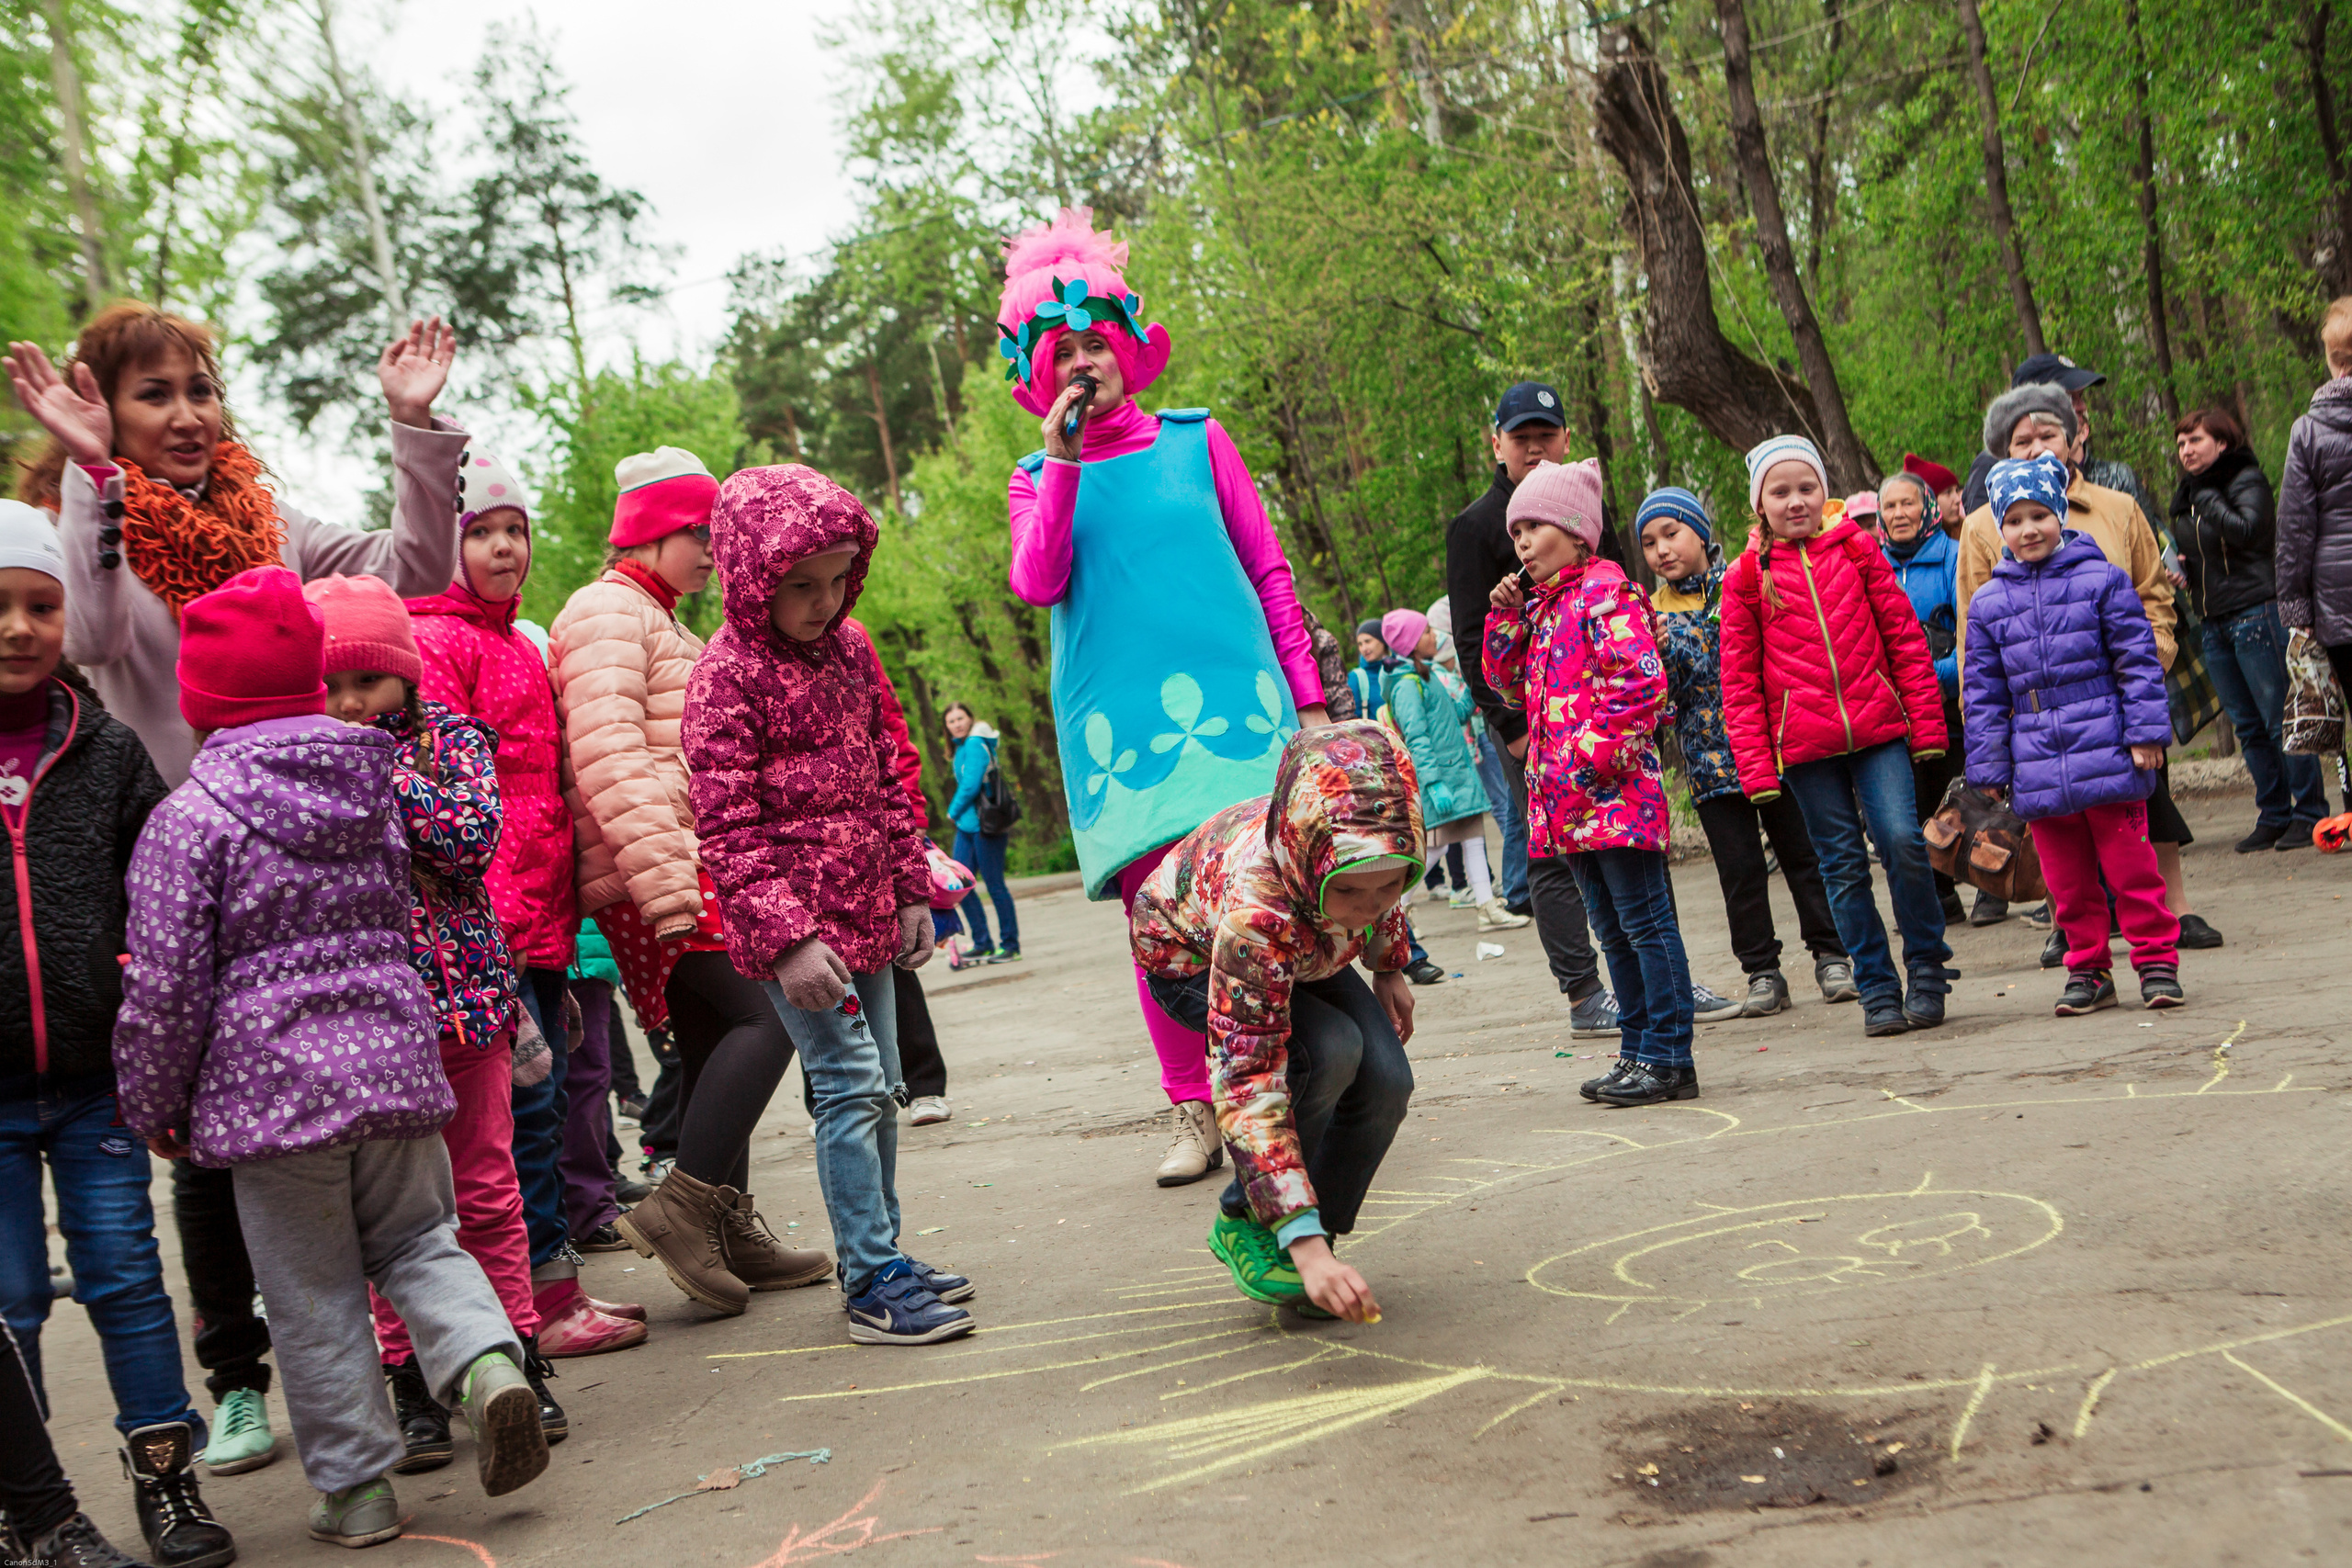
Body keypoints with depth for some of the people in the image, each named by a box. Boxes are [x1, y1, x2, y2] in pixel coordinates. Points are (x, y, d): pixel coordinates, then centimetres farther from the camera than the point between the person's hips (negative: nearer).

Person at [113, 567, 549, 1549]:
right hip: (396, 1060, 4)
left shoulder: (188, 820, -9)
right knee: (418, 1241, 18)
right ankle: (487, 1361, -7)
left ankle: (355, 1486, 15)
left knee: (314, 1296, 7)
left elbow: (165, 991, -8)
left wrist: (152, 1108, 4)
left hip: (270, 1088, -4)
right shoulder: (374, 789, 6)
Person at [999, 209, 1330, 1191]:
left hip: (1235, 701, 0)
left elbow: (1268, 568, 14)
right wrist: (1063, 465, -11)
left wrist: (1308, 695, 9)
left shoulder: (1197, 441, 13)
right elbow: (1037, 585, -6)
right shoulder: (1038, 481, 13)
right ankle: (1193, 1113, 6)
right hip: (1119, 730, 0)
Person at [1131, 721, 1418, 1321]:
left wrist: (1390, 968, 5)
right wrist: (1308, 1247, -50)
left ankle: (1320, 1225, 3)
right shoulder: (1255, 906, -47)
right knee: (1328, 1052, -30)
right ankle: (1247, 1226, -8)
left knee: (1385, 1080, -17)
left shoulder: (1366, 849, -34)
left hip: (1301, 951, 5)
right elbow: (1249, 1082, -47)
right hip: (1189, 955, -5)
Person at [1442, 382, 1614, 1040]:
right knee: (1555, 856, -3)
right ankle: (1584, 996, 2)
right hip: (1532, 717, -6)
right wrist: (1510, 726, -14)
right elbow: (1473, 640, -7)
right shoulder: (1475, 527, -3)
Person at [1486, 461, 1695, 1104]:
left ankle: (1668, 1057, 0)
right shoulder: (1541, 604, 18)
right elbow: (1509, 684, 22)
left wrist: (1590, 757, -19)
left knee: (1643, 919, -4)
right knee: (1611, 928, 13)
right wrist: (1506, 619, 9)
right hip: (1568, 800, 9)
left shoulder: (1605, 588, -9)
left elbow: (1641, 682, -18)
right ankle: (1638, 1051, 21)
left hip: (1615, 786, -9)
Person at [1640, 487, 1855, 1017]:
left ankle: (1830, 956, 17)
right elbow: (1661, 694, -2)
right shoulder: (1654, 611, 5)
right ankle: (1762, 974, 13)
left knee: (1803, 853, 6)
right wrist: (1657, 654, -19)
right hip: (1710, 759, 1)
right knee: (1740, 869, 4)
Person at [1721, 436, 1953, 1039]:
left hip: (1879, 729, 0)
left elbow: (1906, 639, 9)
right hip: (1804, 745, 0)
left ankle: (1926, 969, 8)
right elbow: (1739, 680, 5)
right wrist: (1757, 766, 0)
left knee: (1903, 842, -11)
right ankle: (1878, 989, 14)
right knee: (1843, 866, 3)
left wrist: (1925, 725, 3)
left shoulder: (1858, 550, 7)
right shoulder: (1746, 577, 4)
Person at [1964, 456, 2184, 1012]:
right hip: (2038, 772, 3)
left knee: (2130, 867, 1)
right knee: (2069, 881, 9)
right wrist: (1988, 767, 8)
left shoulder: (2102, 580, 0)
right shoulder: (1988, 604, 7)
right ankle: (2088, 970, 20)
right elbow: (1984, 693, 10)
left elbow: (2138, 660, 1)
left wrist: (2146, 731, -6)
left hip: (2107, 757, -3)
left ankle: (2157, 960, 13)